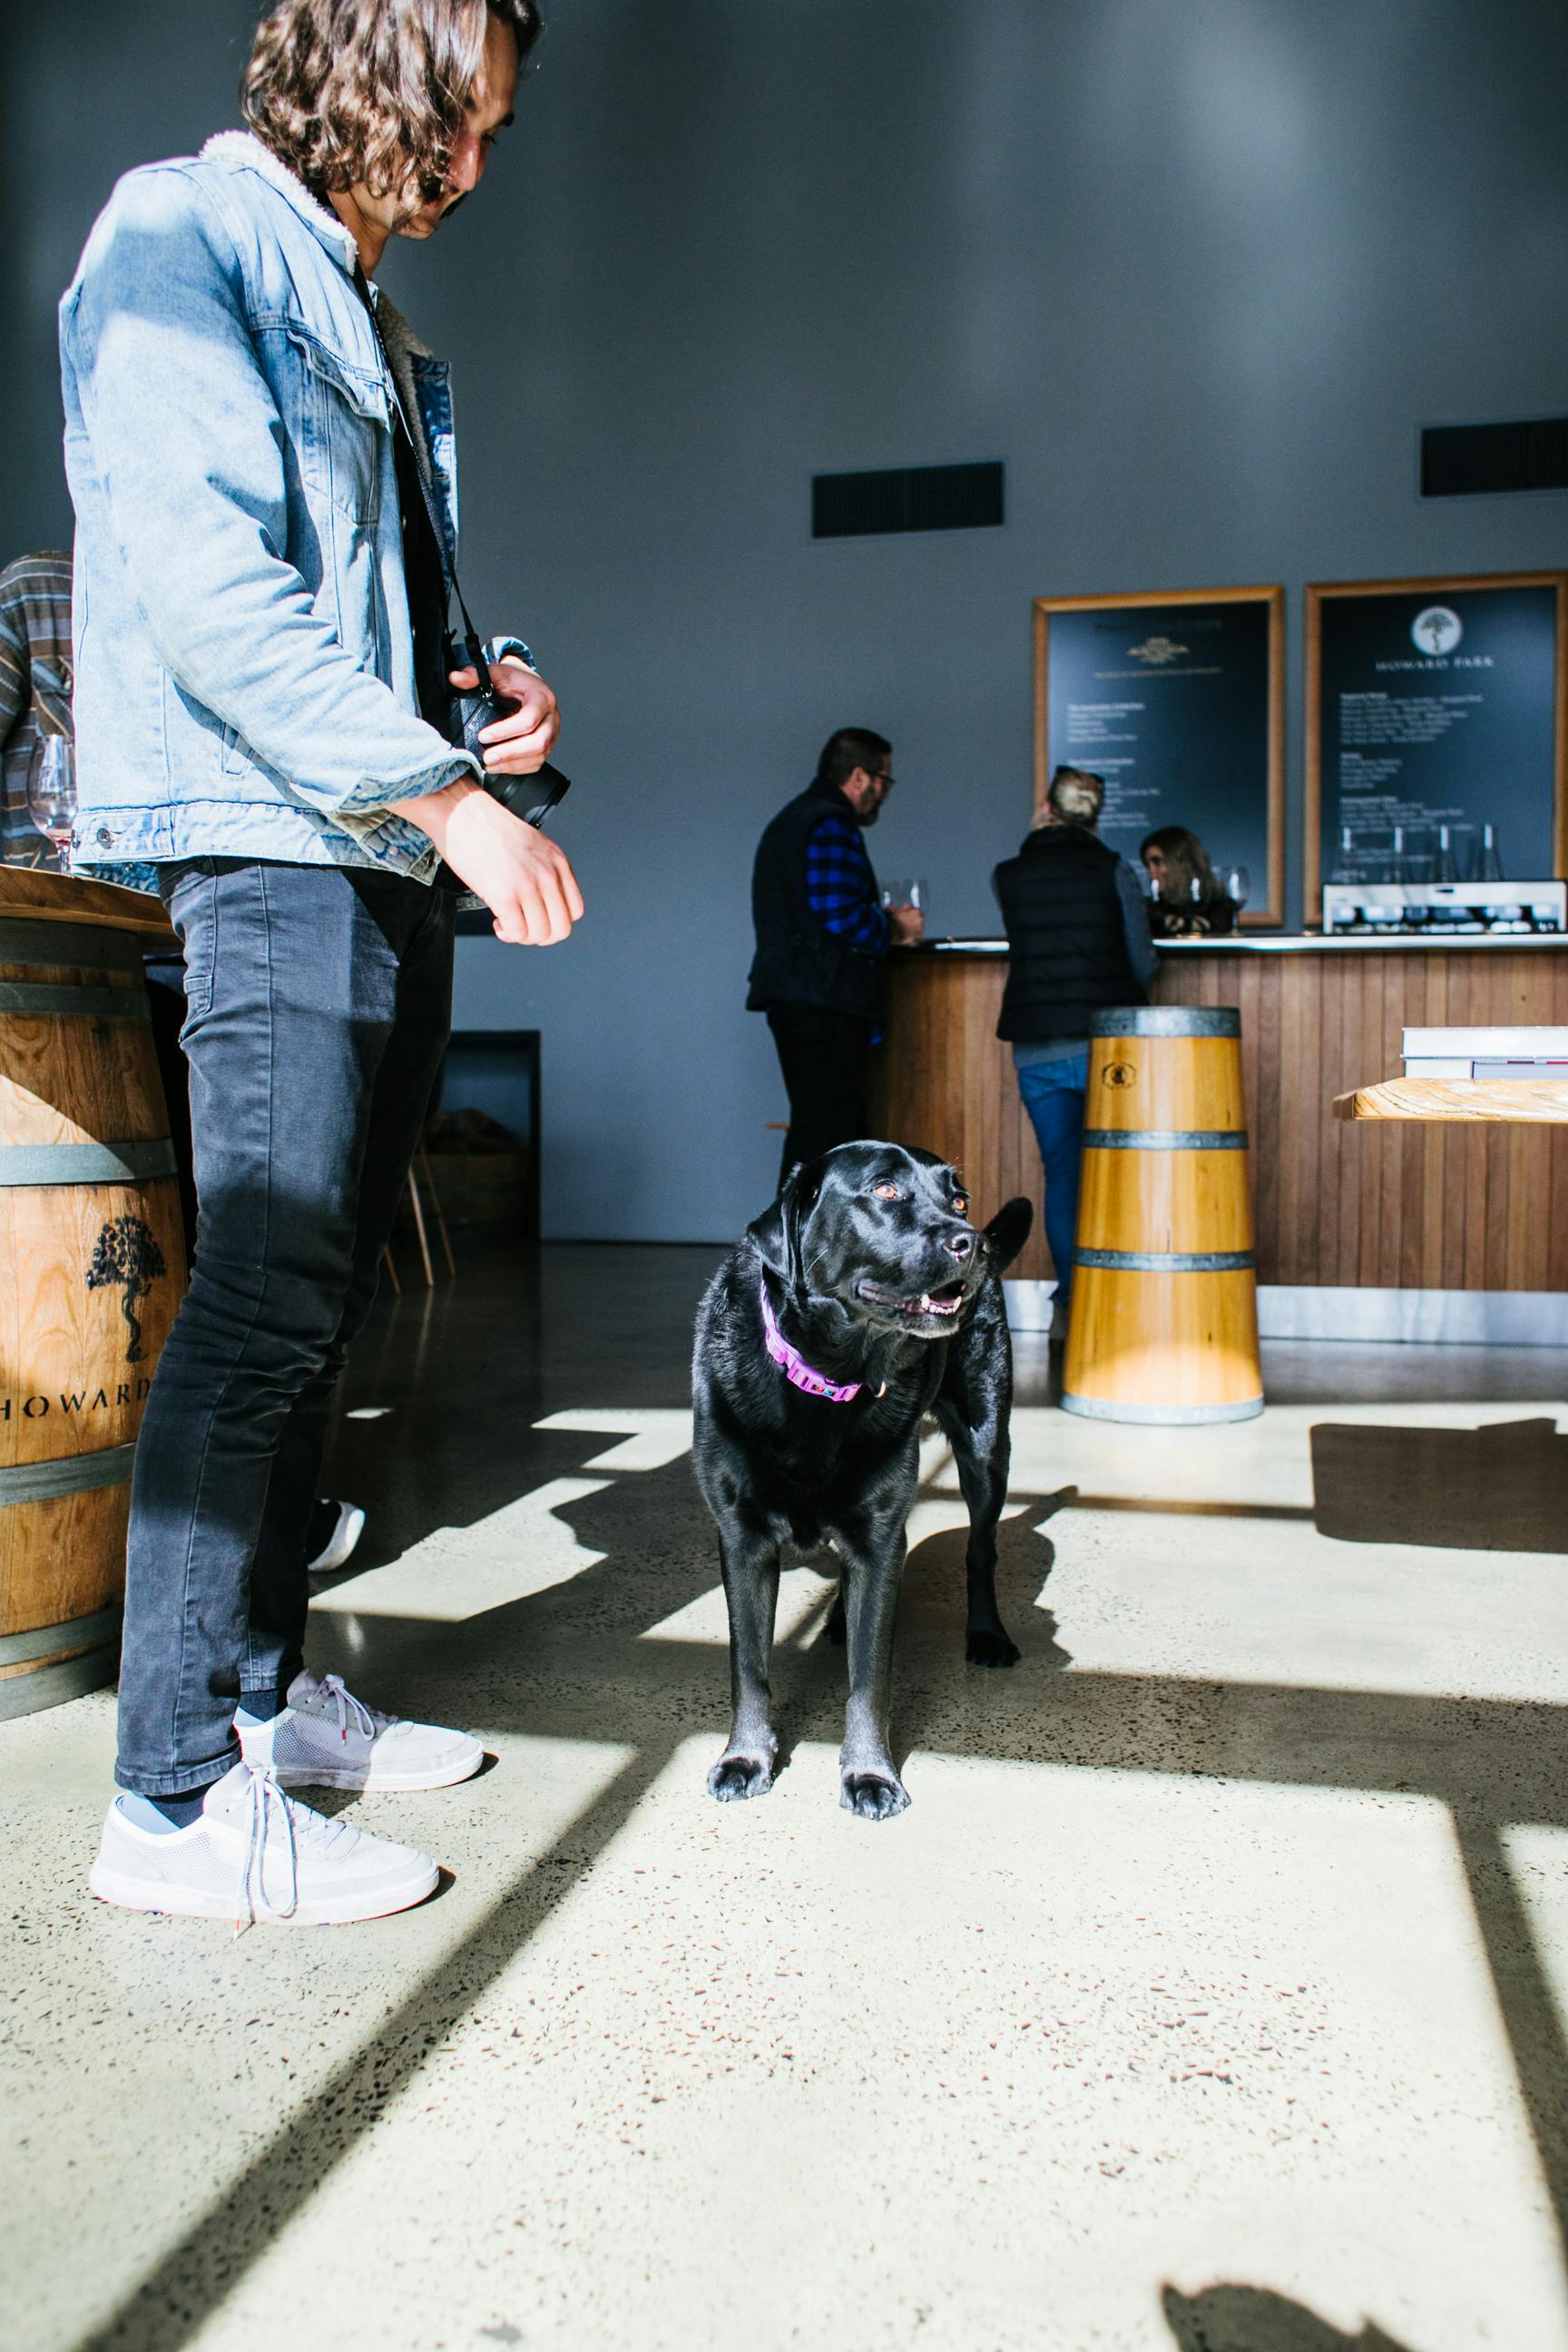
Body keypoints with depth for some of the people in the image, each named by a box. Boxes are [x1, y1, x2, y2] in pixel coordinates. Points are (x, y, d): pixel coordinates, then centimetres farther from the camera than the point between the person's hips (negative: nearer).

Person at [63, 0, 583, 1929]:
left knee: (320, 1298, 9)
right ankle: (175, 1793, -4)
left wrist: (483, 694, 7)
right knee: (265, 1297, -13)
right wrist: (447, 787, -19)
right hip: (265, 847, -9)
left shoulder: (373, 335, 25)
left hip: (390, 860, 9)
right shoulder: (181, 235, -1)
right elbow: (204, 578, -15)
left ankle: (263, 1691, 20)